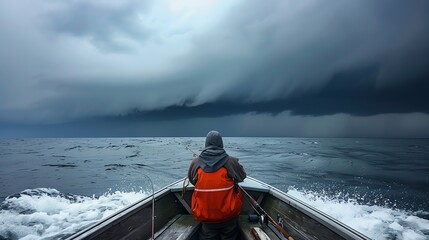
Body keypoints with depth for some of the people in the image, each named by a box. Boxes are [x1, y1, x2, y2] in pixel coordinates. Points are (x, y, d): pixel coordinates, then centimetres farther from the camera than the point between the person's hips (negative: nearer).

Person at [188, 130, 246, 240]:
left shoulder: (195, 163, -7)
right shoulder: (231, 161, -11)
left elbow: (191, 180, 11)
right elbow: (243, 176, 7)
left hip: (205, 216, 1)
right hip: (228, 214, -1)